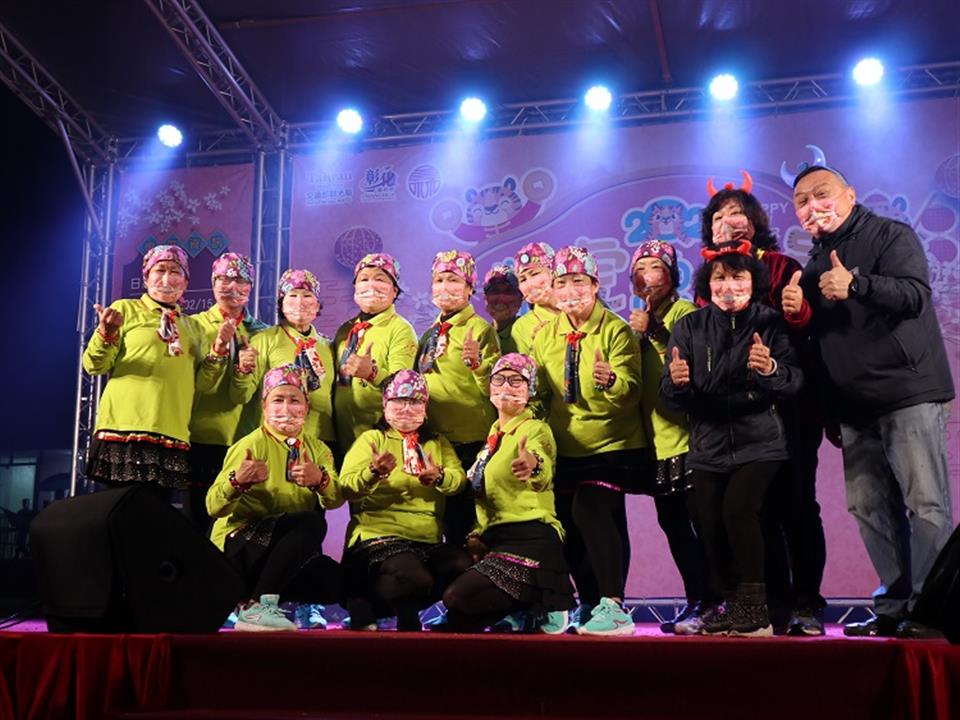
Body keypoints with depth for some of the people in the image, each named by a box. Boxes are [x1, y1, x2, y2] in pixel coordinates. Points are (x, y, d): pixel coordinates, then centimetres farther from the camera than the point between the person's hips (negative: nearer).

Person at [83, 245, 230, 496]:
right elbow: (95, 366, 0)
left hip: (172, 435, 4)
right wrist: (106, 334, -19)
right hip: (126, 428, -4)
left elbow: (201, 384, 15)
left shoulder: (191, 326, 19)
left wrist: (219, 350, 1)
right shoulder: (125, 309, 7)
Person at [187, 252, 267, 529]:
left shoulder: (259, 332, 9)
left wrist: (243, 371, -18)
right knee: (198, 514, 1)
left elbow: (244, 394, 2)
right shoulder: (195, 325, 6)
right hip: (201, 435, -1)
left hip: (242, 437, 1)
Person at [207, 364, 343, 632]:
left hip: (288, 551, 6)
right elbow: (214, 507, -16)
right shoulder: (252, 445, -8)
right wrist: (238, 481, -36)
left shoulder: (317, 449, 9)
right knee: (311, 522, -30)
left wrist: (321, 480, -28)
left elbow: (336, 501, -7)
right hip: (240, 545, -6)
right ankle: (257, 607, -27)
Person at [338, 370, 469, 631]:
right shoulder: (371, 438, 12)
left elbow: (459, 478, 3)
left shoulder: (438, 443, 23)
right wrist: (374, 473, -24)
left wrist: (439, 477, -20)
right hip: (380, 534, -4)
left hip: (429, 539, 4)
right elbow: (347, 488, -4)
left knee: (466, 569, -27)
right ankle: (362, 605, -6)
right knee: (414, 579, -33)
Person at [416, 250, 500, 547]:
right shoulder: (431, 333, 14)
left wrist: (477, 362, -29)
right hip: (434, 438, 7)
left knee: (464, 520, -4)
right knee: (445, 517, 12)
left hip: (470, 441, -7)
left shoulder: (480, 328, -7)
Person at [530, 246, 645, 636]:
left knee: (589, 509, -23)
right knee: (571, 528, 7)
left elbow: (631, 391, -19)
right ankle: (590, 605, 24)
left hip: (612, 446, -5)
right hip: (566, 449, 5)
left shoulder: (616, 330, -10)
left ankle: (613, 605, -16)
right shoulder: (545, 335, 4)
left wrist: (611, 381, -39)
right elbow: (540, 392, 12)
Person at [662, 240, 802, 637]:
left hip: (759, 442, -2)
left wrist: (771, 370, -32)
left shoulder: (770, 323, -2)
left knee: (737, 508, -21)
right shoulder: (689, 327, 2)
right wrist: (677, 383, -25)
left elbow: (794, 381, -12)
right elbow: (670, 397, -3)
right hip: (708, 445, 3)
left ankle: (754, 607, -6)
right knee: (711, 526, -2)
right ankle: (729, 604, 20)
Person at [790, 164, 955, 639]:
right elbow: (813, 334, 22)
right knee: (869, 507, 4)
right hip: (854, 406, 7)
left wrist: (857, 285, -32)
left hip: (908, 394, -6)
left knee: (925, 503, -8)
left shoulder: (892, 236, -1)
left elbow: (914, 294, -17)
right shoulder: (814, 266, 19)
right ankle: (893, 607, 11)